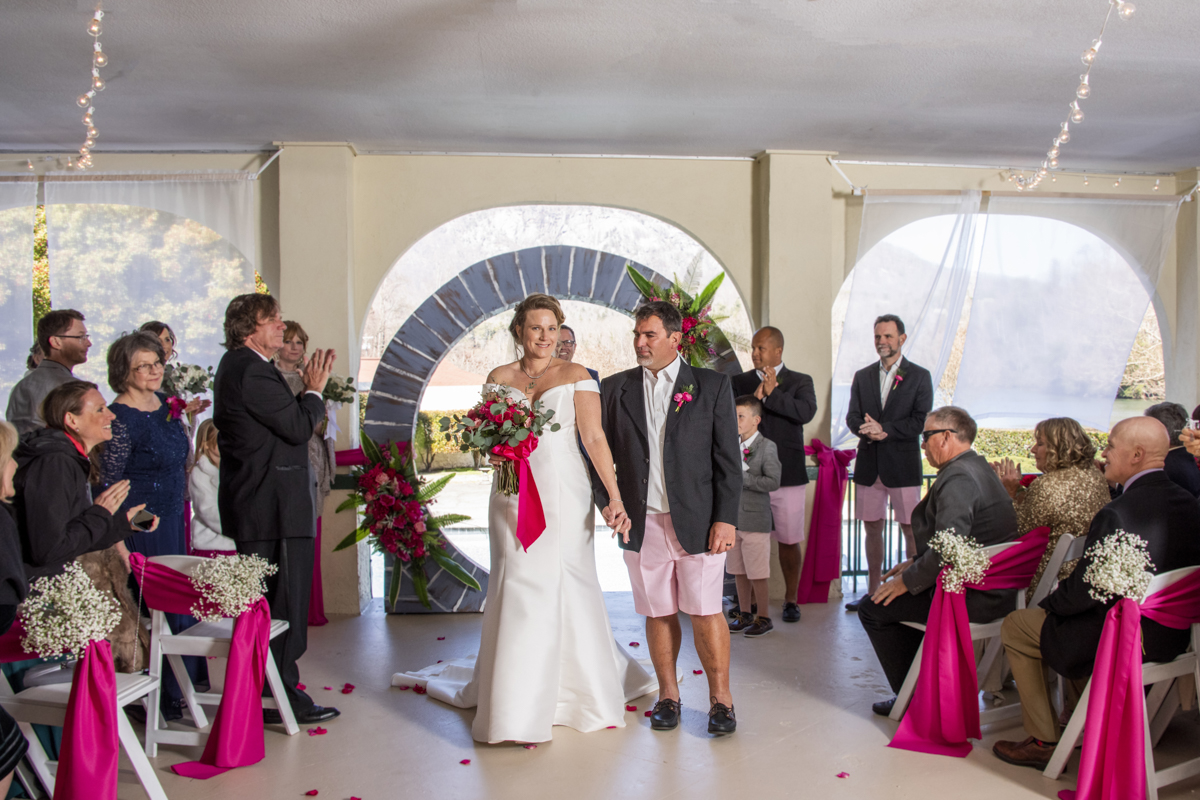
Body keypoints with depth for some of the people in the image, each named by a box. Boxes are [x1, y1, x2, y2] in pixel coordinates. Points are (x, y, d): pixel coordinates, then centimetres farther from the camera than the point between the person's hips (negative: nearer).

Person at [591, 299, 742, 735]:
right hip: (643, 524, 2)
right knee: (658, 614, 10)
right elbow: (599, 452, 9)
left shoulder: (712, 386, 2)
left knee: (706, 613, 1)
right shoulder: (614, 389, 8)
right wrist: (606, 503, -5)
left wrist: (725, 518, -7)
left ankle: (720, 699, 16)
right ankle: (668, 695, 25)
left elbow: (728, 459, 0)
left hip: (697, 521, -2)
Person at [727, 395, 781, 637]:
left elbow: (773, 482, -18)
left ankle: (764, 617, 14)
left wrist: (742, 477, -20)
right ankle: (744, 613, 26)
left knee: (757, 574, 0)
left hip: (755, 520, -6)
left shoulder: (767, 447, -9)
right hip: (733, 519, 6)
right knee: (739, 572, 13)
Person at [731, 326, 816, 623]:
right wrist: (756, 395, -17)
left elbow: (806, 412, -14)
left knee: (789, 540, 5)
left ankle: (791, 598, 21)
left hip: (787, 473, -1)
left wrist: (771, 393, -17)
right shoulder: (740, 382, 10)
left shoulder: (800, 382, 5)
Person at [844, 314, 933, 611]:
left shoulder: (919, 376, 1)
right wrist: (867, 430, -16)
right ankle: (873, 591, 20)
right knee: (872, 528, 10)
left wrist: (884, 429, -18)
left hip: (903, 464, -4)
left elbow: (921, 420, -8)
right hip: (869, 464, 4)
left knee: (911, 529, -1)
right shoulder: (862, 376, 13)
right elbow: (852, 417, 6)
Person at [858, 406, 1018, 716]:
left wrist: (907, 581, -17)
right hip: (992, 588, 11)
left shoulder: (958, 478, -21)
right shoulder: (977, 467, 13)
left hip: (974, 597, -11)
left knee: (873, 607, -4)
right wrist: (915, 563, 14)